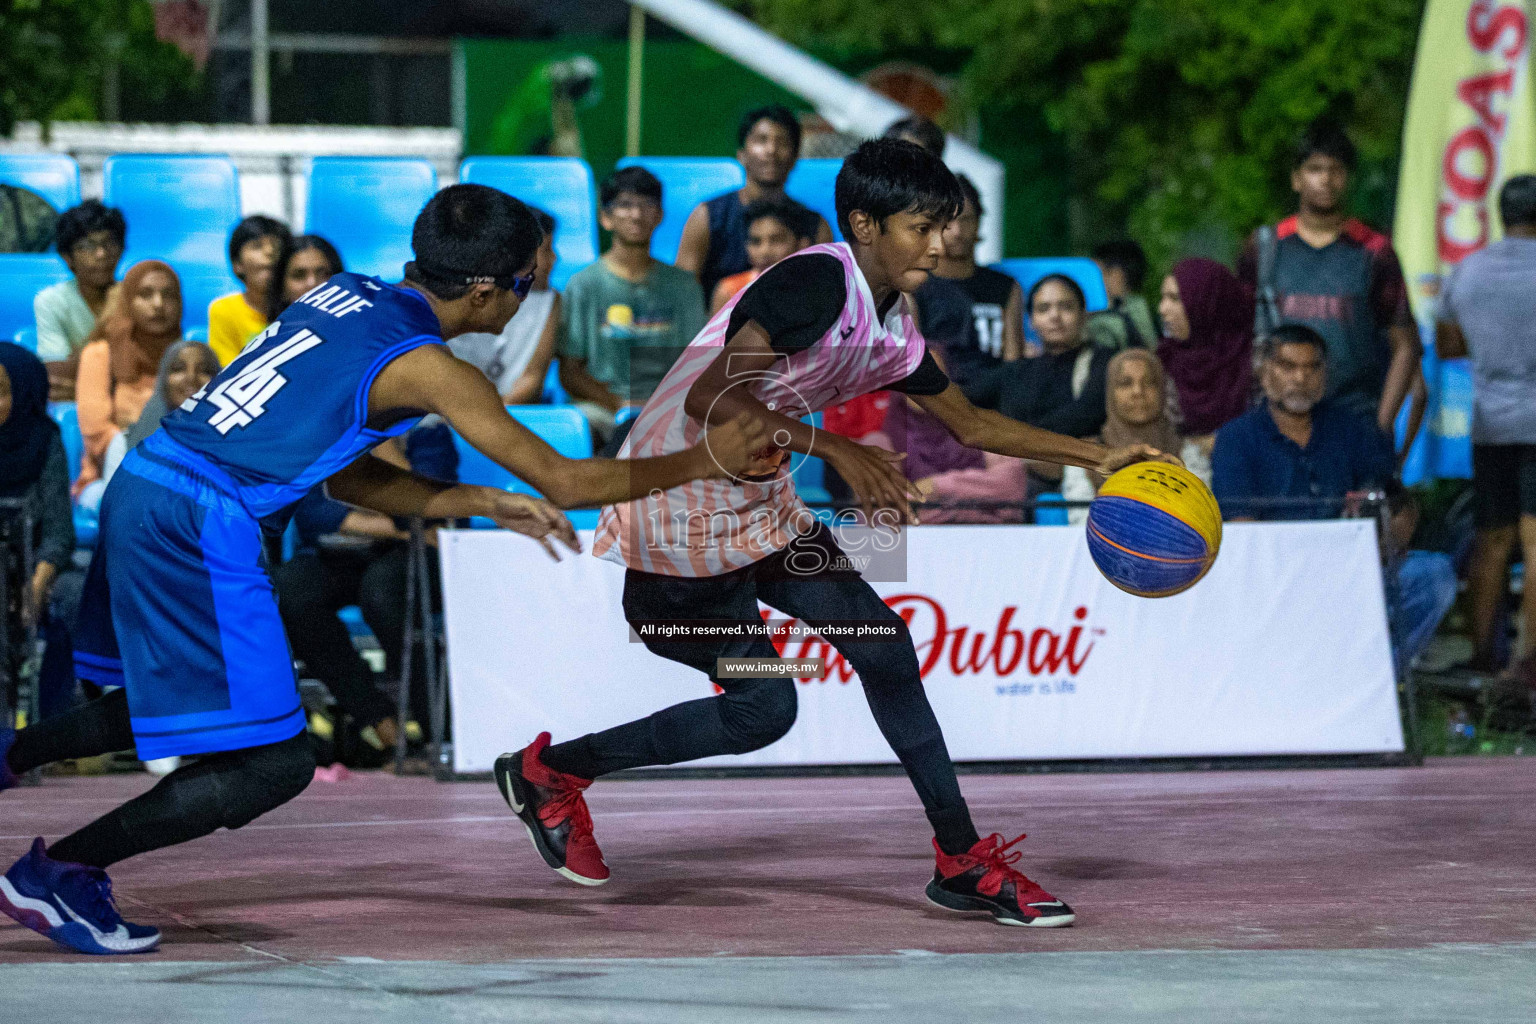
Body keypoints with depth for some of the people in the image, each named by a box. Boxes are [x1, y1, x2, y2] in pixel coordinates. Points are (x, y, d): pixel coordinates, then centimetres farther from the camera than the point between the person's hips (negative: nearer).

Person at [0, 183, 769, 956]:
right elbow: (562, 481, -4)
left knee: (184, 699, 31)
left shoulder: (348, 295, 15)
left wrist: (485, 505, 20)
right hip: (198, 524, -9)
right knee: (272, 766, -3)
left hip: (143, 490, 9)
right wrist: (701, 463, 6)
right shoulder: (425, 366, -9)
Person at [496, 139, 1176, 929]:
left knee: (882, 643, 0)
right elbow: (711, 398, -30)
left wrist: (1097, 457, 16)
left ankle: (961, 859, 7)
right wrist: (837, 450, -35)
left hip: (760, 507, 9)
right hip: (684, 511, -9)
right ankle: (547, 771, 12)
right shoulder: (819, 283, -22)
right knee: (762, 707, -5)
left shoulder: (890, 330, 6)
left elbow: (971, 426, 21)